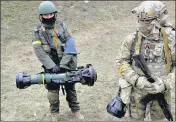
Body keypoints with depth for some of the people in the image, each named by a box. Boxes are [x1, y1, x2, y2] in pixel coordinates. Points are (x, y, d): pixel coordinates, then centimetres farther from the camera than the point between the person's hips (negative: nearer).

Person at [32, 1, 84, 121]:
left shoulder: (62, 26, -4)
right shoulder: (38, 31, -3)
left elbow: (71, 46, -10)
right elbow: (39, 51, -10)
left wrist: (63, 64, -17)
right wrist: (51, 65, -19)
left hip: (67, 64, 0)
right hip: (51, 67, 0)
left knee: (71, 88, 13)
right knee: (53, 91, 8)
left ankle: (75, 110, 30)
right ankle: (54, 112, 29)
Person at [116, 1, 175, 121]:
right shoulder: (132, 39, -7)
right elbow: (121, 62, -3)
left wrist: (165, 83, -20)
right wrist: (137, 80, -16)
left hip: (160, 91, -1)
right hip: (138, 90, 1)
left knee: (158, 117, 16)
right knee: (139, 117, 16)